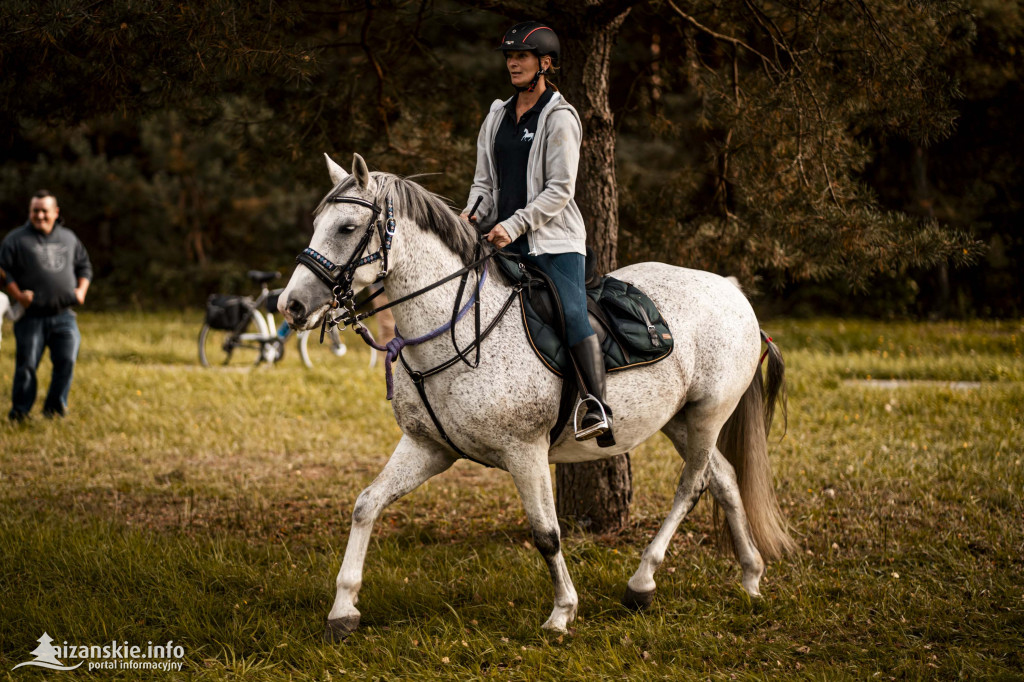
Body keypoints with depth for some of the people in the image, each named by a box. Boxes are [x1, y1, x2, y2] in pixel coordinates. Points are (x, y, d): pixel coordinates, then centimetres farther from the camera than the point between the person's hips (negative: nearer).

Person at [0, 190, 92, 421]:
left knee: (67, 361, -8)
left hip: (63, 315, 3)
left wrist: (81, 290, 6)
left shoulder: (69, 238, 14)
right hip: (31, 316, -3)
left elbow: (84, 266, 23)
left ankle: (55, 408, 7)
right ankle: (19, 412, 10)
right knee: (26, 365, -2)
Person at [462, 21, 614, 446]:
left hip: (553, 239, -7)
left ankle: (599, 409, -30)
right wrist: (474, 212, -2)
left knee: (572, 312, -24)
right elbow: (484, 179, 19)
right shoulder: (497, 117, 15)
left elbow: (560, 189, -10)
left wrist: (514, 225, -18)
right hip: (505, 240, 7)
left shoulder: (559, 117, -4)